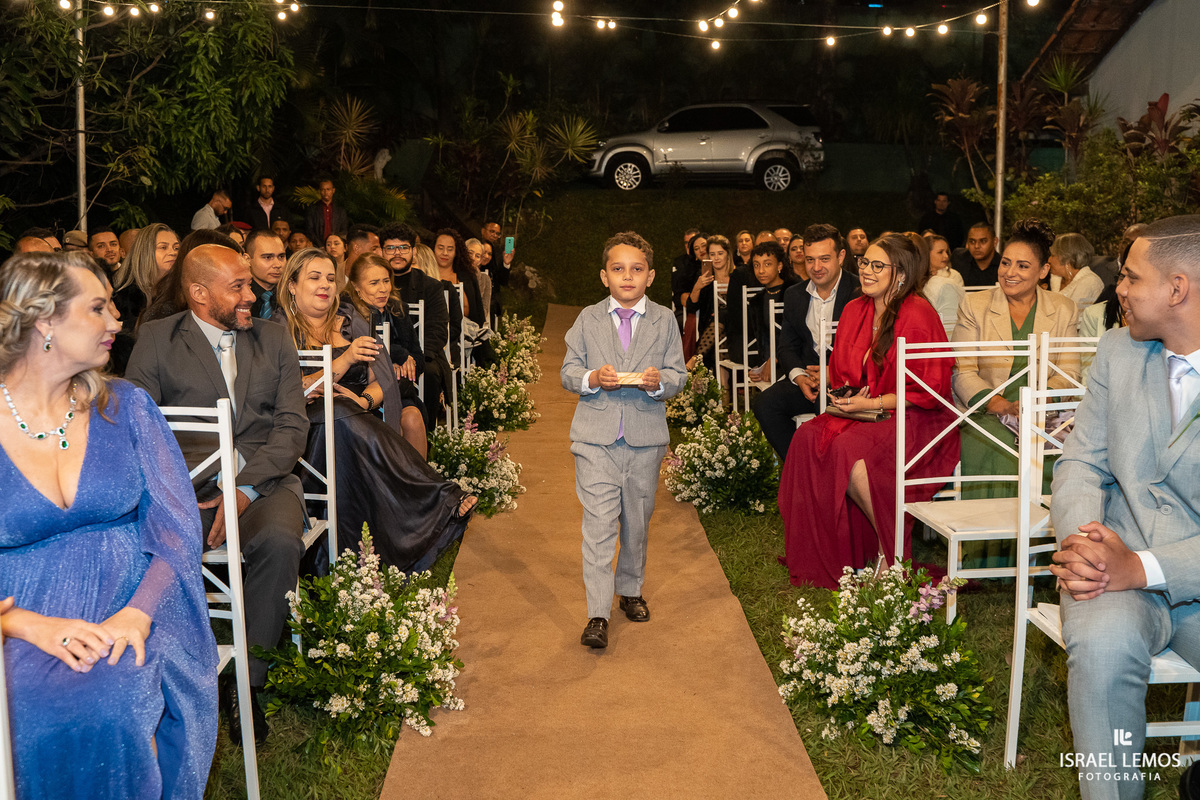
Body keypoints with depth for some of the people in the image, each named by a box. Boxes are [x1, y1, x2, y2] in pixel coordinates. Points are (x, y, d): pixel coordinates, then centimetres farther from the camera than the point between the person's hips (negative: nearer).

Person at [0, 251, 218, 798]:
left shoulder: (125, 407, 8)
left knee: (116, 706, -30)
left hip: (133, 610, 1)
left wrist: (136, 614, -16)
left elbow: (177, 526, 1)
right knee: (45, 721, -31)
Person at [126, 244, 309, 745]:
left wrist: (245, 489, -11)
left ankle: (248, 682, -16)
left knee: (279, 541, -31)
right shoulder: (156, 339, 10)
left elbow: (292, 426, 5)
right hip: (184, 482, 0)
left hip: (263, 478, 1)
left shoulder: (274, 338, 14)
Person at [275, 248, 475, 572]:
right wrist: (344, 360, -19)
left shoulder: (349, 327, 21)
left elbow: (380, 383, 13)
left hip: (354, 421, 3)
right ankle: (443, 502, -39)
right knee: (341, 416, -36)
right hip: (306, 430, -3)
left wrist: (364, 400, -12)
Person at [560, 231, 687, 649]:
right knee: (599, 522, -8)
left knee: (638, 520, 13)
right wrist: (593, 378, -15)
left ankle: (630, 590, 35)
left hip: (646, 435, 2)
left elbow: (679, 375, 4)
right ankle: (597, 615, -5)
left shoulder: (664, 321, 7)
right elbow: (568, 371, 6)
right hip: (596, 436, -1)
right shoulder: (587, 320, 7)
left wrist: (659, 381, -18)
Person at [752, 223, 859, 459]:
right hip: (808, 374, 5)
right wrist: (799, 377, -9)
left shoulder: (860, 293, -6)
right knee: (764, 404, -19)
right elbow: (787, 347, 12)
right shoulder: (794, 296, 12)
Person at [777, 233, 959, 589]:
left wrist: (873, 403, -18)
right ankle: (827, 555, -11)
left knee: (849, 449, -32)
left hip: (915, 421, -7)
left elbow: (928, 390, -15)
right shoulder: (855, 310, 9)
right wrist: (845, 395, -1)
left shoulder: (918, 316, -13)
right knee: (808, 437, -20)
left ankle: (892, 553, -12)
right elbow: (840, 371, 20)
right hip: (864, 412, 7)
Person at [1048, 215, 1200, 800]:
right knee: (1103, 643, -30)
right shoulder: (1118, 351, 10)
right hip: (1112, 562, 2)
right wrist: (1079, 540, -13)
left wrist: (1142, 568, -26)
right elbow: (1082, 462, 7)